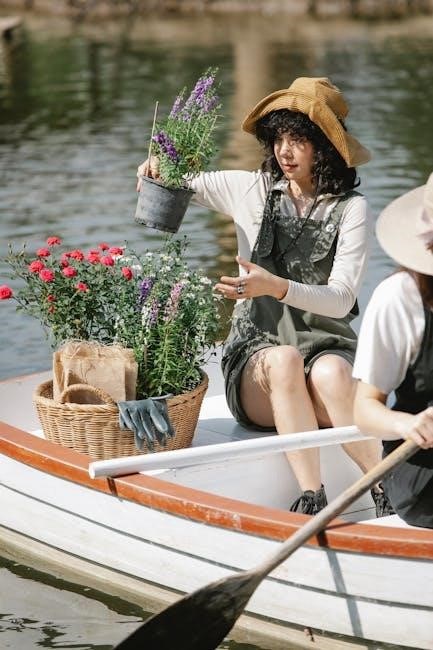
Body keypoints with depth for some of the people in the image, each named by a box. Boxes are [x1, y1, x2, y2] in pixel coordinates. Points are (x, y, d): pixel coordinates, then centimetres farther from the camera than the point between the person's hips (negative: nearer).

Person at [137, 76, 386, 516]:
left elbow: (341, 299, -11)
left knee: (330, 373, -37)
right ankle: (311, 498, -43)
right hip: (257, 352, 1)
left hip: (327, 347, -1)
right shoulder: (252, 191, 8)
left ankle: (388, 492, -35)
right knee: (283, 360, -36)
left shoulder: (351, 210, 0)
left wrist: (276, 287, -29)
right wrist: (157, 169, -7)